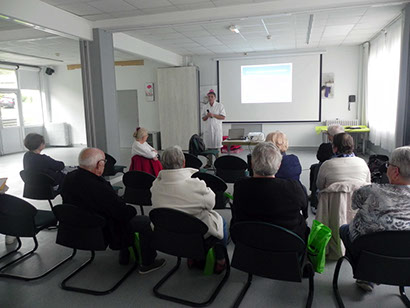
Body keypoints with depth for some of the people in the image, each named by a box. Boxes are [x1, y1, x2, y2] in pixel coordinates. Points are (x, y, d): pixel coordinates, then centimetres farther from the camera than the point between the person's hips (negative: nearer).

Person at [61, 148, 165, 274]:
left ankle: (124, 256, 36)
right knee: (146, 221, 1)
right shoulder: (98, 187, -35)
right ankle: (147, 263, 16)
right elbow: (124, 213, -27)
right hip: (104, 233, -9)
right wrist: (132, 209, -4)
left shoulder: (69, 177, -7)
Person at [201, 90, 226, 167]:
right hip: (207, 128, 3)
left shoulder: (220, 106, 1)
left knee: (217, 146, -4)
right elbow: (203, 118, 12)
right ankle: (209, 163, 12)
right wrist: (207, 116, -10)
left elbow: (223, 117, -4)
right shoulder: (205, 107, 11)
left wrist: (213, 115, -14)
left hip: (216, 128, -3)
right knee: (208, 146, 5)